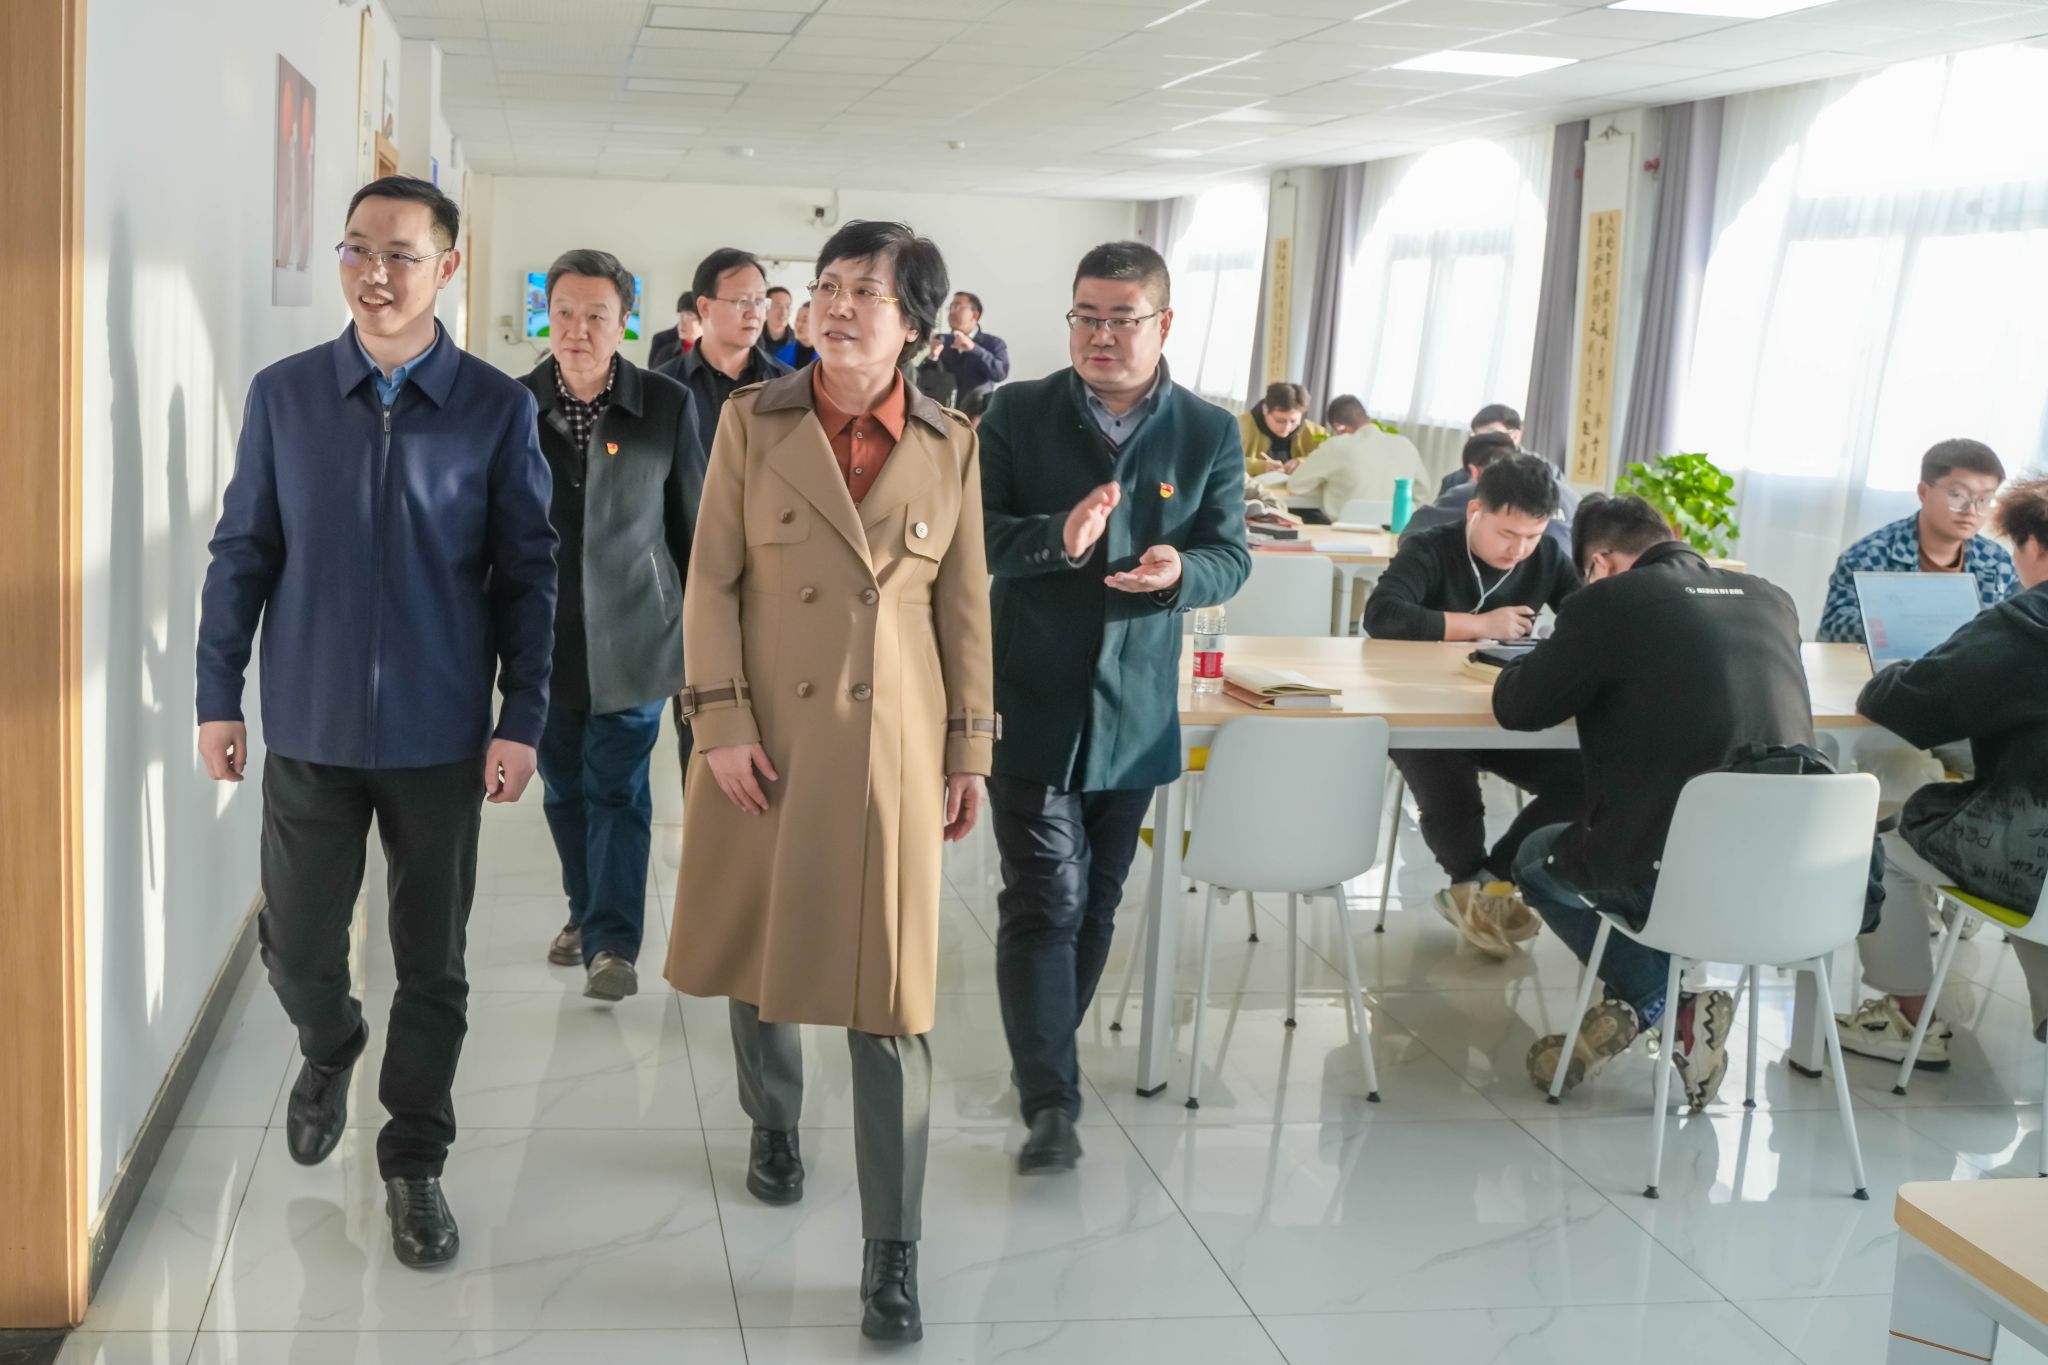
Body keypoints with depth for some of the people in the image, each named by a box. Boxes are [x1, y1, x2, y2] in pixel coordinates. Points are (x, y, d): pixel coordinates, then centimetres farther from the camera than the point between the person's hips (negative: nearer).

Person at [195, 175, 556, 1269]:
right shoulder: (283, 395, -1)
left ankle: (414, 1162, 25)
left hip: (440, 736, -1)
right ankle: (328, 1052, 45)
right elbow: (241, 553, 4)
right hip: (309, 728, 1)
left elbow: (527, 573, -2)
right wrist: (218, 697, 2)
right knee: (295, 946, 11)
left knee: (431, 964, 8)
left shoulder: (496, 409, -5)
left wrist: (521, 718, -6)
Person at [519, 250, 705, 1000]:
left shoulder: (667, 407, -6)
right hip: (545, 637, 3)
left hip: (631, 638, -2)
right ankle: (589, 912, 32)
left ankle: (614, 940, 4)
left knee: (617, 791, -1)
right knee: (565, 789, 14)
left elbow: (692, 525, 1)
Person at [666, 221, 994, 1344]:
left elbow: (966, 608, 5)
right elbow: (711, 581, -3)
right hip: (767, 739, 1)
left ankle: (891, 1260, 5)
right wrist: (723, 723, -10)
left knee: (888, 994, -2)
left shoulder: (949, 447, 1)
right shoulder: (752, 421, -1)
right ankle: (773, 1125, 45)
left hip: (890, 745, 0)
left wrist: (971, 750, 4)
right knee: (756, 948, 16)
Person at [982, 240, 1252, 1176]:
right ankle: (1050, 1097, 1)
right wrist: (1056, 537, -26)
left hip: (1136, 711, 3)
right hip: (1033, 705, -3)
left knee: (1096, 900, 15)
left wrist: (1183, 569, -21)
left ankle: (1045, 1053, 35)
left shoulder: (1209, 434, 1)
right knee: (1044, 899, -5)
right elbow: (967, 534, -7)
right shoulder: (1016, 414, -3)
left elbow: (1232, 556, 3)